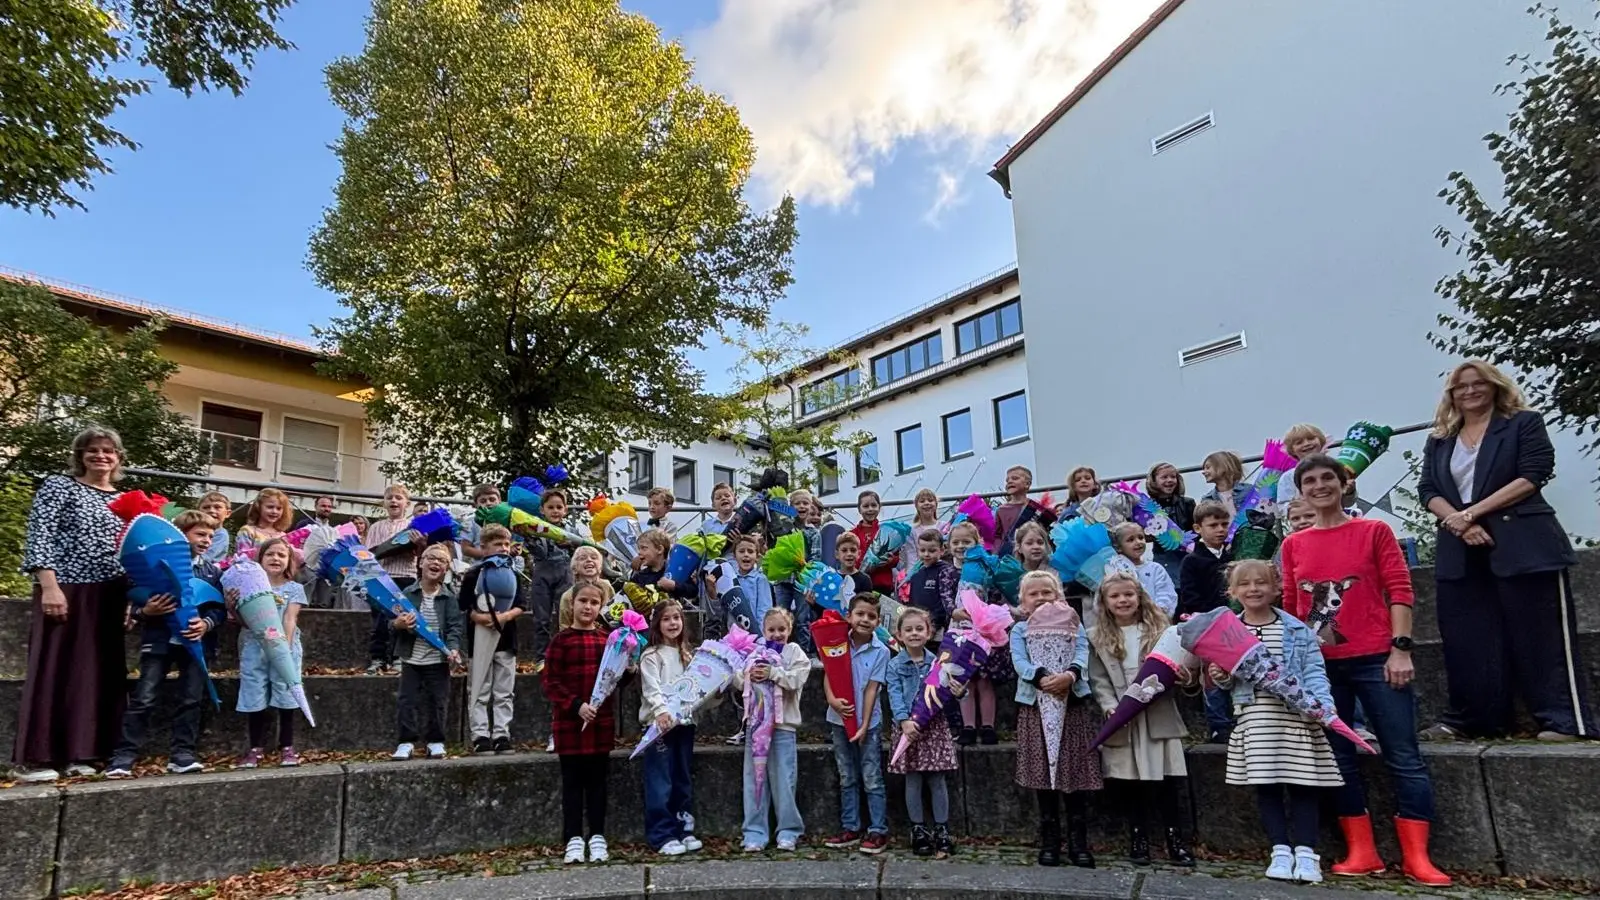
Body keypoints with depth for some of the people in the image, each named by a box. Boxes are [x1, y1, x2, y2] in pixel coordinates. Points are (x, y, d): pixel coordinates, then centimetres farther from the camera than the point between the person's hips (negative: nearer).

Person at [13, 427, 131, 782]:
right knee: (53, 667, -4)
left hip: (107, 597, 5)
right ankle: (36, 757, 2)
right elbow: (39, 537, -8)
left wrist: (132, 596, 9)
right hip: (65, 590, -5)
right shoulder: (58, 486, 1)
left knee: (95, 670, 5)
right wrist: (50, 586, -17)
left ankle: (76, 753, 11)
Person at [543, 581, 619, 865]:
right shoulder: (561, 639, -5)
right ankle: (574, 839, 14)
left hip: (602, 719, 3)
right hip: (569, 719, -3)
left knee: (598, 778, 9)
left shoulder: (608, 639, 5)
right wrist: (576, 705, -18)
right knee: (572, 779, 6)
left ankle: (597, 837, 19)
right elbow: (550, 682, -8)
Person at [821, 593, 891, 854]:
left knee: (872, 779, 3)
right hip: (840, 720, 3)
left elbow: (871, 689, -11)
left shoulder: (880, 651, -9)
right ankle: (850, 829, 22)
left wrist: (864, 725, -13)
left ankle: (878, 831, 11)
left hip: (867, 723, -3)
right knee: (847, 779, 13)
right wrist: (832, 699, -24)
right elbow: (828, 675, -4)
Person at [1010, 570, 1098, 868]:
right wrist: (1042, 679, -27)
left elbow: (1082, 653, -6)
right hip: (1036, 706, 0)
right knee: (1043, 775, 3)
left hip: (1073, 703, 1)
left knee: (1076, 772, 1)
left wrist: (1070, 674, -27)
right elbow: (1020, 662, -8)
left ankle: (1079, 843, 11)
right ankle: (1049, 842, 13)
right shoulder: (1019, 630, 8)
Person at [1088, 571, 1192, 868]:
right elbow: (1099, 680, -1)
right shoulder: (1097, 637, 5)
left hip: (1159, 717, 0)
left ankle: (1176, 840, 13)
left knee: (1167, 781, 1)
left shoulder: (1160, 628, 8)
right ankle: (1138, 838, 20)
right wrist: (1110, 707, -15)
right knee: (1129, 781, 6)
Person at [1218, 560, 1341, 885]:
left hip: (1296, 714, -1)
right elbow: (1229, 680, 14)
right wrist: (1220, 678, -9)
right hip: (1253, 717, 1)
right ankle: (1281, 850, 14)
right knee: (1265, 785, 4)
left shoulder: (1297, 629, 3)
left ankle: (1306, 852, 12)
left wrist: (1323, 704, -17)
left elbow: (1314, 672, -2)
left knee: (1301, 784, 1)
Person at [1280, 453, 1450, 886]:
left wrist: (1400, 649, -10)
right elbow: (1291, 606, 11)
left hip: (1376, 659, -3)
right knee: (1338, 758, 7)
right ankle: (1362, 852, 17)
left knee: (1403, 757, 0)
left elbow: (1399, 590, -3)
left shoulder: (1374, 531, 1)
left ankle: (1417, 857, 8)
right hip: (1319, 666, 3)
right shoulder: (1293, 545, 8)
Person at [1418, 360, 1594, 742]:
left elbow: (1532, 477, -8)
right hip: (1460, 552, 4)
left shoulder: (1524, 424, 5)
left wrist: (1472, 512, -14)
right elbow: (1427, 490, 8)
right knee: (1466, 641, 5)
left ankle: (1567, 721, 3)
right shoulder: (1439, 441, 18)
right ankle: (1470, 720, 13)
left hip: (1523, 545, -4)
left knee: (1542, 636, -4)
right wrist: (1455, 521, -12)